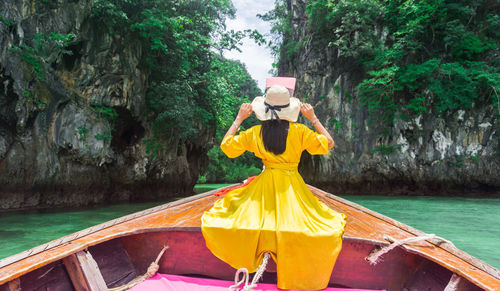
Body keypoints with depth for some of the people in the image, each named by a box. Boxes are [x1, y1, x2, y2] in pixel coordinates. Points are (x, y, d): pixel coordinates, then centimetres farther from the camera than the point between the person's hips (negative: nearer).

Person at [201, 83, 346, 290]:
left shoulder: (255, 133, -1)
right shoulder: (299, 131, -6)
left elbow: (225, 145, 11)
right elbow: (329, 143, 5)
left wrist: (239, 119, 15)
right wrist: (313, 119, 9)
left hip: (264, 188, 1)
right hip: (292, 186, -1)